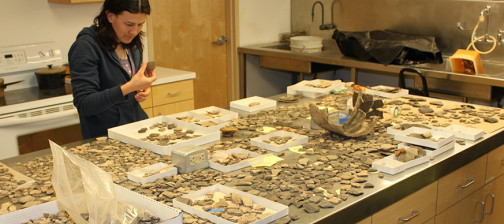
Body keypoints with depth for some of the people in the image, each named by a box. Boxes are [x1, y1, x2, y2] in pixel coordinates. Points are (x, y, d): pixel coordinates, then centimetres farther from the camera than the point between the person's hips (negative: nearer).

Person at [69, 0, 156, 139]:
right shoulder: (86, 46, -14)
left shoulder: (133, 42, 9)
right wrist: (130, 87, -28)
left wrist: (142, 90, 2)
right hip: (104, 136, -6)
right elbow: (84, 105, -19)